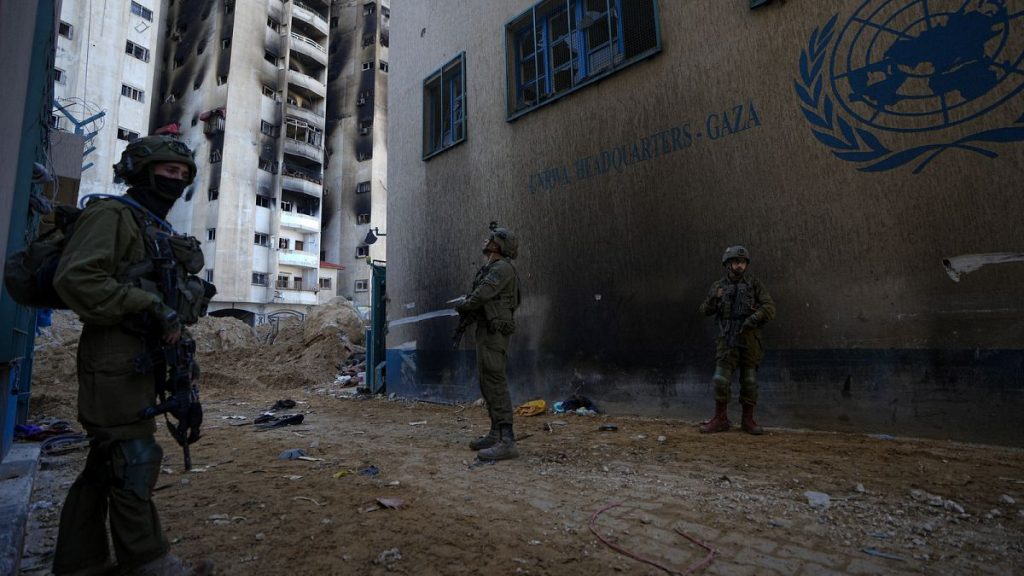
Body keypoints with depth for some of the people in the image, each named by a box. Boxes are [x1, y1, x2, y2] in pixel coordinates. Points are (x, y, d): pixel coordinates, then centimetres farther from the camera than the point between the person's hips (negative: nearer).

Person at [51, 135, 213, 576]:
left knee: (106, 464, 13)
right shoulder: (111, 214, -5)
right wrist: (151, 305, -19)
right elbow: (76, 279, -18)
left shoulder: (161, 231, 22)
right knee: (134, 461, -5)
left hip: (143, 361, 9)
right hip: (115, 361, -9)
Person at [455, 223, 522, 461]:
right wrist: (467, 307, -1)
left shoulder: (502, 268, -13)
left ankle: (507, 442, -10)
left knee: (496, 385, -12)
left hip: (494, 333, -11)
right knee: (487, 384, 14)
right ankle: (495, 435, 23)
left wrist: (462, 306, -4)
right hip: (486, 331, 11)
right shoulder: (490, 269, 20)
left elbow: (481, 295, -22)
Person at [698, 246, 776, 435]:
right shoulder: (719, 286, 7)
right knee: (721, 380, -3)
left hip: (750, 339, 0)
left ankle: (748, 420, 17)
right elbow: (705, 310, 4)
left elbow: (769, 308, -4)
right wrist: (714, 297, -15)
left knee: (749, 381, 5)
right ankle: (720, 420, 9)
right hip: (728, 340, 1)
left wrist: (754, 318, -20)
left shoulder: (754, 284, 3)